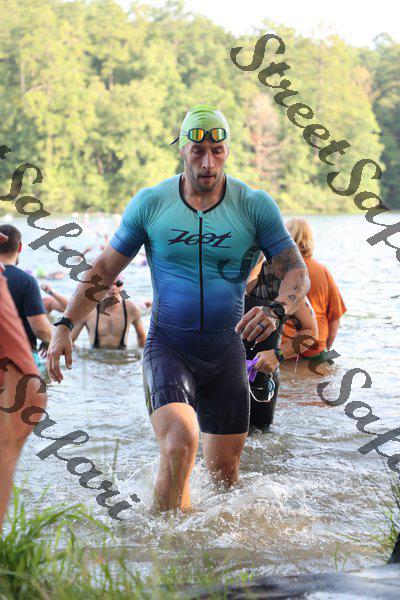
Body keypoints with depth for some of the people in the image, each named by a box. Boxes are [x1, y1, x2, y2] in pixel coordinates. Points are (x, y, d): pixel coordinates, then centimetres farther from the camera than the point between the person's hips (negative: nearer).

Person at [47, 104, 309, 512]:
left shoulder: (255, 206, -2)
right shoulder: (150, 203, -2)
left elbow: (297, 272, -2)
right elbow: (104, 269, 5)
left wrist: (275, 310, -25)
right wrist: (65, 325, -6)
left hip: (225, 351, 2)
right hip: (167, 345, -1)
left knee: (225, 474, 7)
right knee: (179, 443, -26)